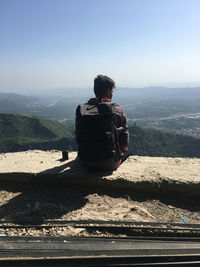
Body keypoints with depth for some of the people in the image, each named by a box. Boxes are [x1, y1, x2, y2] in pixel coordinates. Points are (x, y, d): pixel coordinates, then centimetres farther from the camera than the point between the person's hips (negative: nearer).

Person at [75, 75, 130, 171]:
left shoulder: (81, 109, -2)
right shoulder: (117, 109, -9)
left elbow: (78, 138, 6)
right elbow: (124, 142, -3)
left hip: (86, 163, 3)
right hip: (109, 164, -3)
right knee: (126, 151, 27)